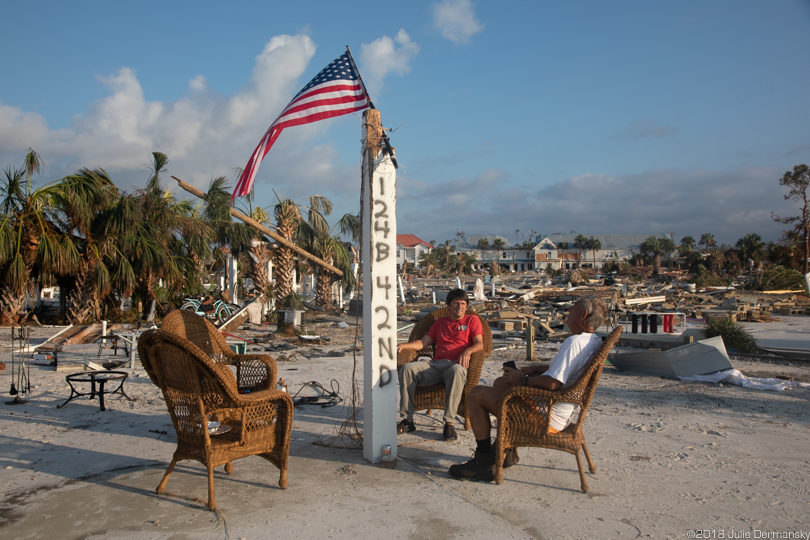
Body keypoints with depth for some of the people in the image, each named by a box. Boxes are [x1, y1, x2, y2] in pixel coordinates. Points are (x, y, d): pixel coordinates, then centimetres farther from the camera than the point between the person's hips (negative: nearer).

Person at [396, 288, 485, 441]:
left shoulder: (472, 320, 18)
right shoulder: (440, 322, 29)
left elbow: (480, 344, 3)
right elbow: (423, 343, 22)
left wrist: (468, 351, -19)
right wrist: (403, 346, 5)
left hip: (455, 364, -4)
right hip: (435, 364, 4)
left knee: (457, 371, -41)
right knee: (407, 368, -24)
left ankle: (449, 423, -38)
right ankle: (407, 420, -20)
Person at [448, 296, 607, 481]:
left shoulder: (574, 342, -24)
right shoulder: (595, 341, 7)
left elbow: (552, 383, -32)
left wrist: (523, 380, -15)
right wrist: (537, 369, 10)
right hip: (560, 415, 11)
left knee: (476, 394, -8)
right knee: (500, 383, 28)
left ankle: (484, 462, -4)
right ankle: (507, 452, 30)